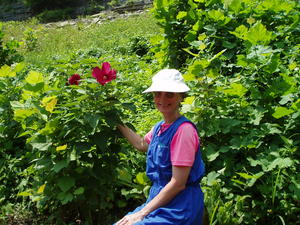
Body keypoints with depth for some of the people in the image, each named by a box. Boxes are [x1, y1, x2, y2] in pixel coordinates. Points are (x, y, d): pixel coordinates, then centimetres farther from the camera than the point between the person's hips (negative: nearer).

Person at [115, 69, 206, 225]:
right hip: (159, 198, 7)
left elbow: (178, 183, -19)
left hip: (180, 207, -7)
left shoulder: (184, 129, -18)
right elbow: (142, 144, 29)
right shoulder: (160, 127, 5)